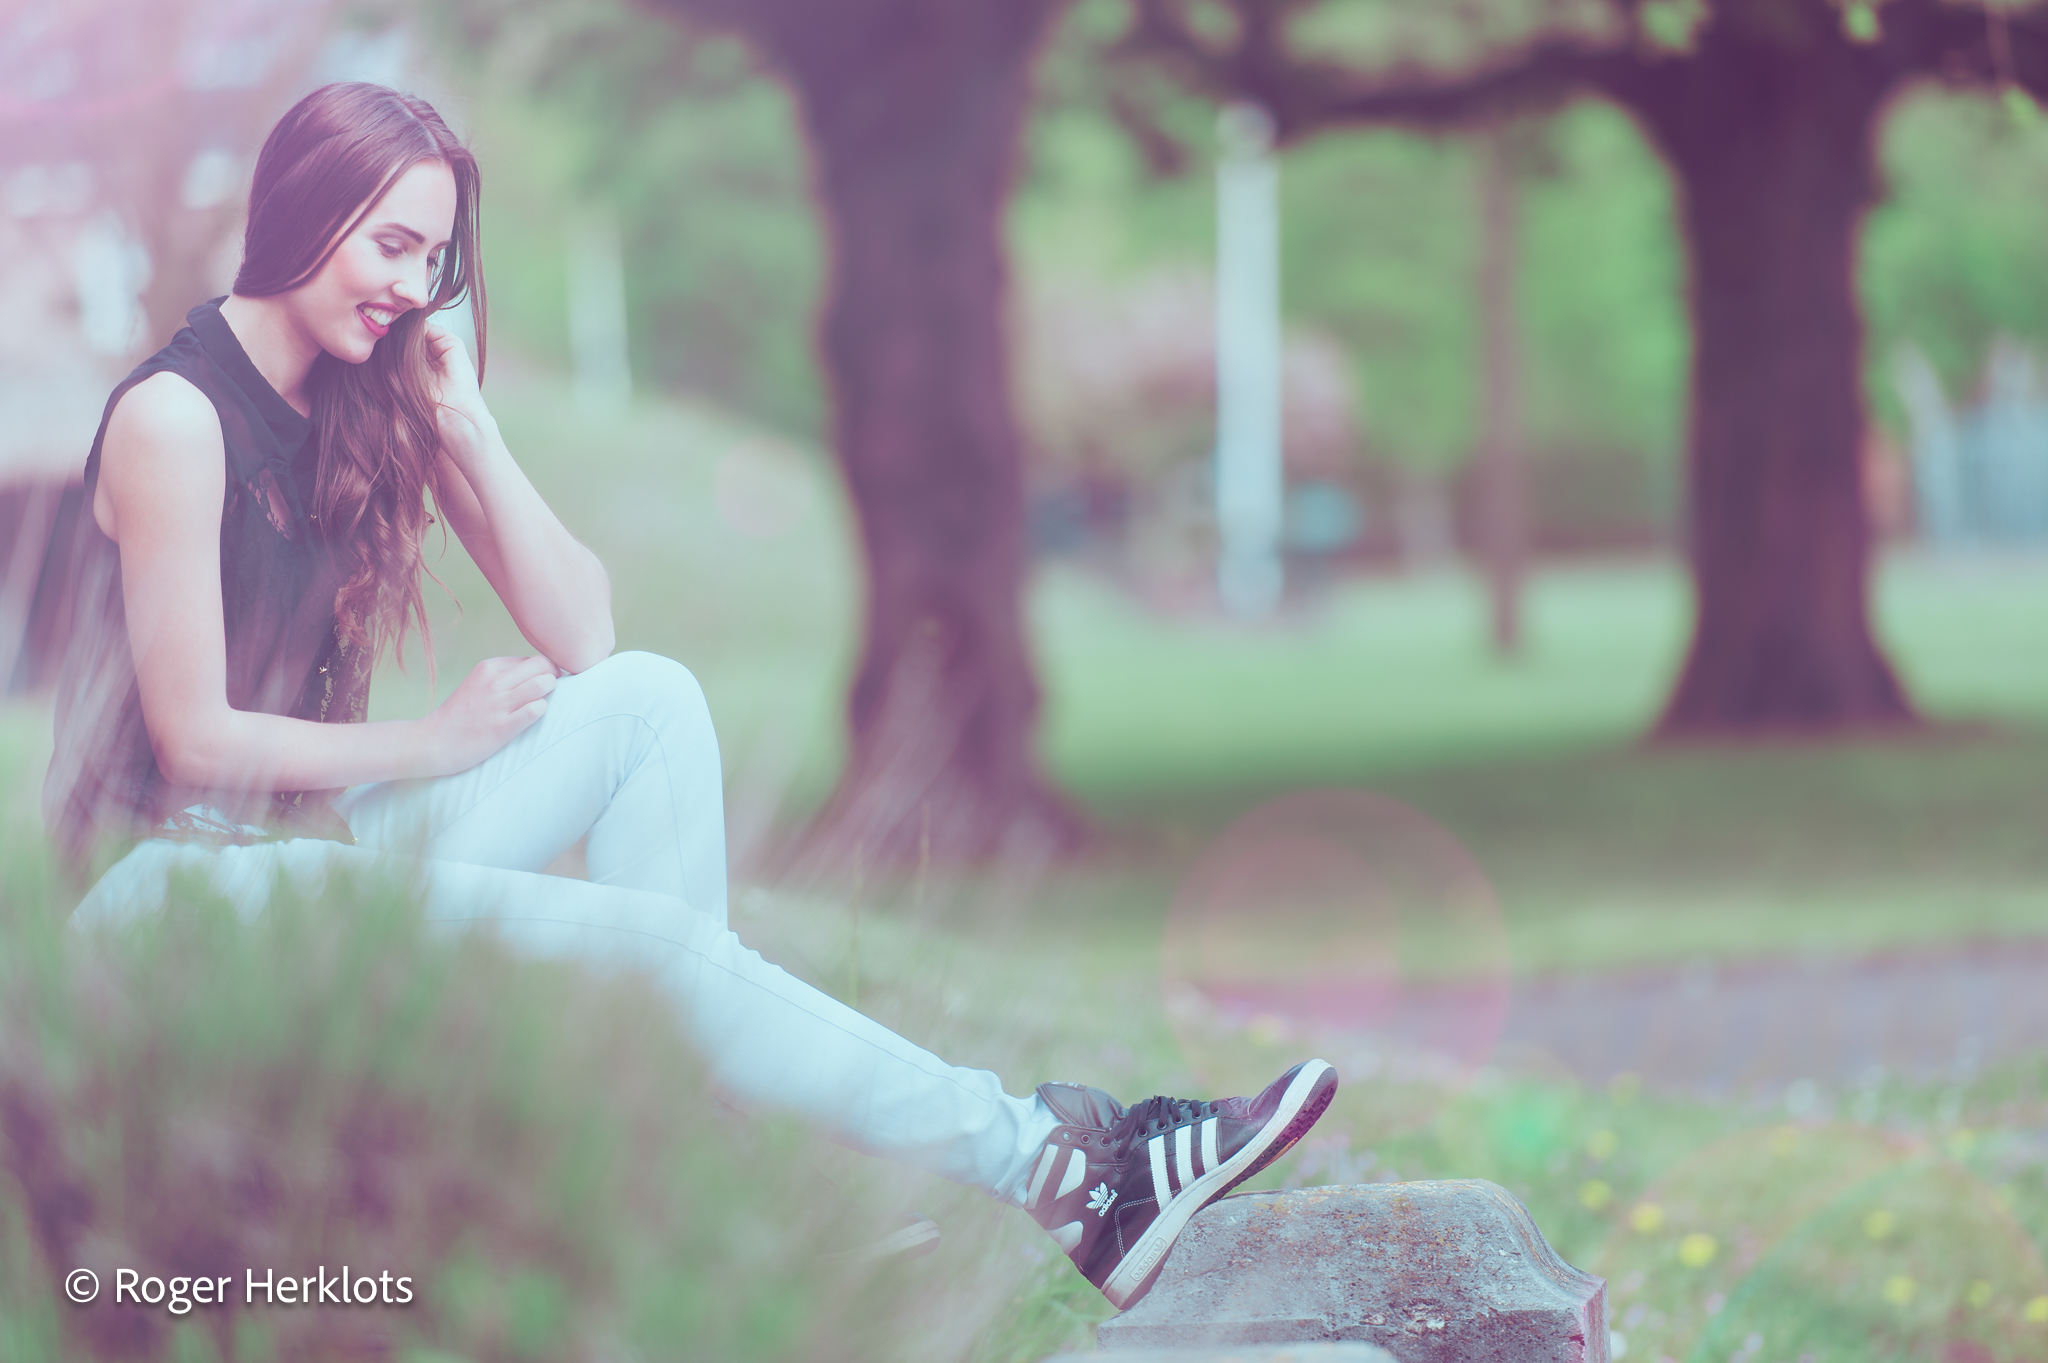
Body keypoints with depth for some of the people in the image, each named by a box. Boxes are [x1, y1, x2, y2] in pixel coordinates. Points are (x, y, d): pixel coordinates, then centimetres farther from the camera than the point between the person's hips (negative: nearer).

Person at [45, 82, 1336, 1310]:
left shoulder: (374, 398, 8)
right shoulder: (175, 417, -16)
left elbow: (583, 637, 2)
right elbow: (193, 738, -17)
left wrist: (464, 422, -6)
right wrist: (439, 743, -9)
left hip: (320, 838, 9)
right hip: (187, 878, -9)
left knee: (646, 700, -9)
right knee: (649, 940, -22)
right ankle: (1054, 1165, -19)